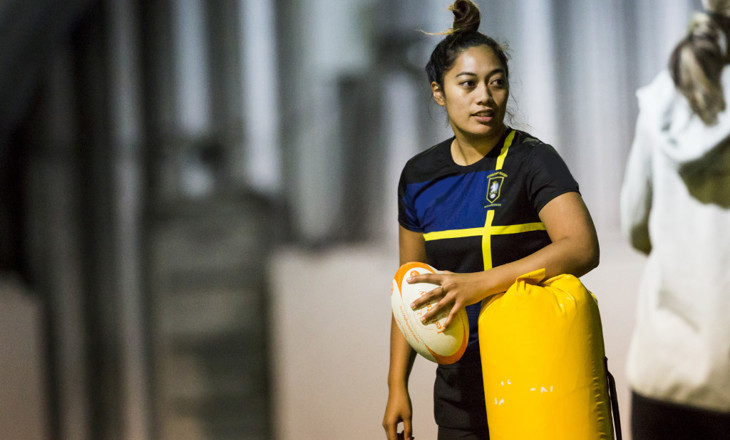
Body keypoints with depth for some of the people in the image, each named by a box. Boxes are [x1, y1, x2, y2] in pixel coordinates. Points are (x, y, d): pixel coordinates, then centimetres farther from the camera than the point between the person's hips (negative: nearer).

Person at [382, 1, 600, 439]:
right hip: (460, 383, 4)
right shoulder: (419, 176, 7)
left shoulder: (533, 160, -10)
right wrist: (397, 385, 10)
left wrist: (479, 283, -34)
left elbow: (582, 248, -26)